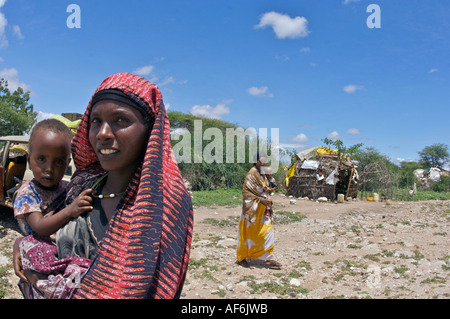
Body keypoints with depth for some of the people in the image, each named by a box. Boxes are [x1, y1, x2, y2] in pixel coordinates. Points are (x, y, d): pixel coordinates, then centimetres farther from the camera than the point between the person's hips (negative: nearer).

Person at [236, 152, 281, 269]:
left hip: (262, 209, 9)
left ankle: (269, 259, 16)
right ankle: (241, 258, 16)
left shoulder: (262, 174, 11)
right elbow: (246, 191, -19)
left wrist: (268, 200, 6)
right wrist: (260, 200, -22)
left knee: (267, 232, 8)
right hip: (253, 209, -9)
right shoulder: (252, 174, -15)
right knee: (248, 233, 1)